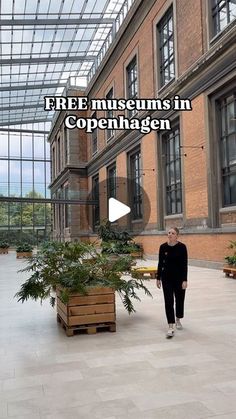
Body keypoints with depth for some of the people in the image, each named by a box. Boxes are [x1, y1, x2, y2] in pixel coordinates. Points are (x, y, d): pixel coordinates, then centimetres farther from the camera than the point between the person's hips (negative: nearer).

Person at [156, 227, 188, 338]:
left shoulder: (182, 247, -11)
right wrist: (158, 278, 4)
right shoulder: (163, 247, -4)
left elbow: (185, 264, -11)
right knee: (168, 301, -4)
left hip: (179, 277, -1)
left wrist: (185, 280, -15)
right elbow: (160, 263, 3)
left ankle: (178, 320, 38)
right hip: (167, 277, 1)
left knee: (179, 299, 14)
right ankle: (171, 327, -3)